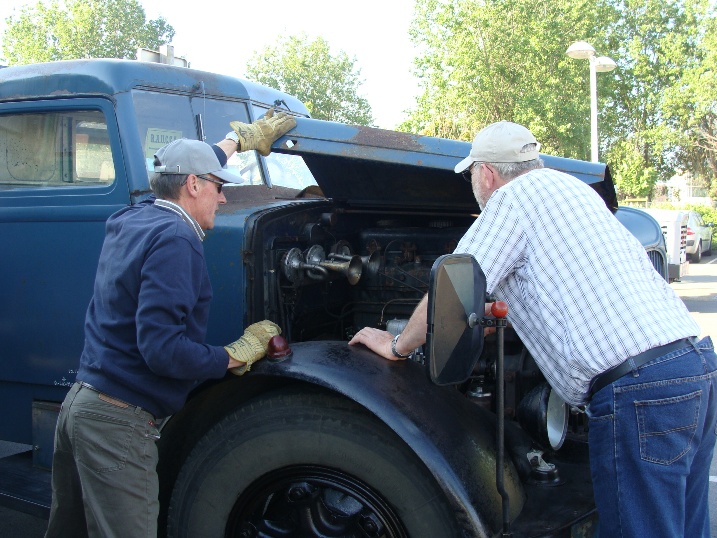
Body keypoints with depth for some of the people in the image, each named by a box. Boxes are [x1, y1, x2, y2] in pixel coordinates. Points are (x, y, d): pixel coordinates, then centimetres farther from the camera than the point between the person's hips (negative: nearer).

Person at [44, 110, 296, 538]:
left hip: (80, 402, 10)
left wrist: (241, 137, 43)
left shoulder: (130, 220, 11)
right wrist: (236, 356, -12)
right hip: (119, 421, -10)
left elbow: (181, 169, 32)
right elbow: (162, 348, -26)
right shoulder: (174, 239, -17)